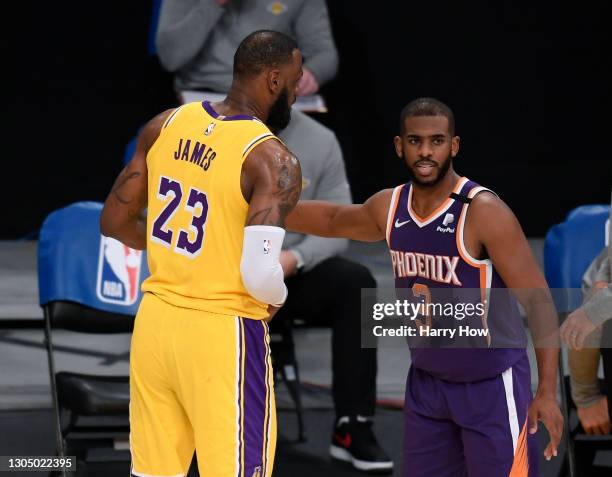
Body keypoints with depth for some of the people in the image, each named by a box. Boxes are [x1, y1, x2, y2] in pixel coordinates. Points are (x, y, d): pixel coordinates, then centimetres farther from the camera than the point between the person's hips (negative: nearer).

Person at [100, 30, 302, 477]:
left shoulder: (166, 126, 3)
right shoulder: (273, 161, -16)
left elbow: (114, 222, 10)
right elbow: (260, 276, -25)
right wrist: (278, 298, -2)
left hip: (156, 322, 6)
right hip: (223, 336, -6)